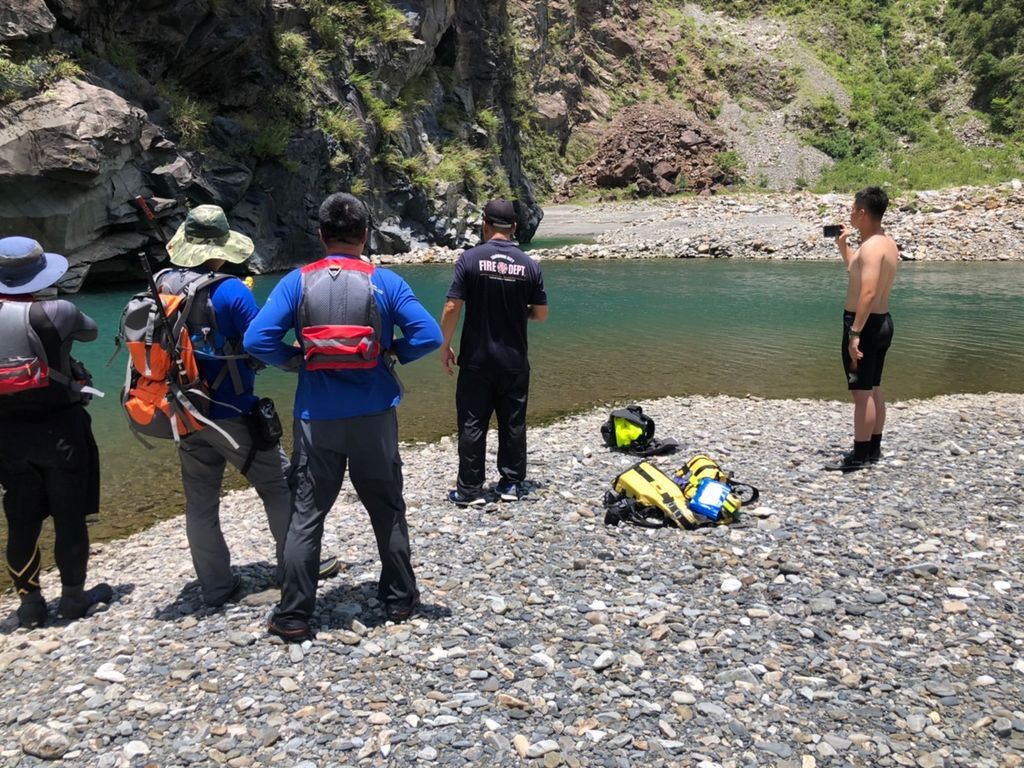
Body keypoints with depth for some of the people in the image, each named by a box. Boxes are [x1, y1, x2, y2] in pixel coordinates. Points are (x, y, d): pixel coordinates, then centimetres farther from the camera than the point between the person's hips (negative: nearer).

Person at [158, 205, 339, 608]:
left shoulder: (161, 287, 0)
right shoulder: (229, 291, -18)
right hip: (230, 414, -6)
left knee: (200, 502, 12)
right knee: (280, 486, 11)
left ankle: (215, 587, 21)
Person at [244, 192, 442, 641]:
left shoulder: (298, 281, -3)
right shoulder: (384, 281, -4)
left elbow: (257, 340, -11)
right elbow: (429, 336, -10)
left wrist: (296, 361, 5)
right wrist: (392, 354, 5)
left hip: (317, 417, 0)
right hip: (374, 415, 0)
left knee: (306, 515, 9)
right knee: (387, 510, 15)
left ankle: (293, 617, 14)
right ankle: (400, 599, 26)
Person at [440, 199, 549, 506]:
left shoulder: (470, 259, -8)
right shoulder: (529, 265, 0)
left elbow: (452, 307, -11)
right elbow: (541, 313, 3)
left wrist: (445, 345, 0)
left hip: (476, 358, -2)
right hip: (514, 360, 2)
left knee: (472, 424, 5)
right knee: (513, 423, 12)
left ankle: (470, 489, 9)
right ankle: (511, 484, 19)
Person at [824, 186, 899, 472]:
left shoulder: (871, 247, -19)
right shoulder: (888, 243, 12)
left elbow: (868, 293, -28)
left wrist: (855, 334, -28)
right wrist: (843, 246, 22)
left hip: (866, 323, -10)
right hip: (882, 321, 10)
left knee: (862, 392, -4)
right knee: (874, 389, 17)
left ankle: (860, 456, 2)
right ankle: (873, 448, 26)